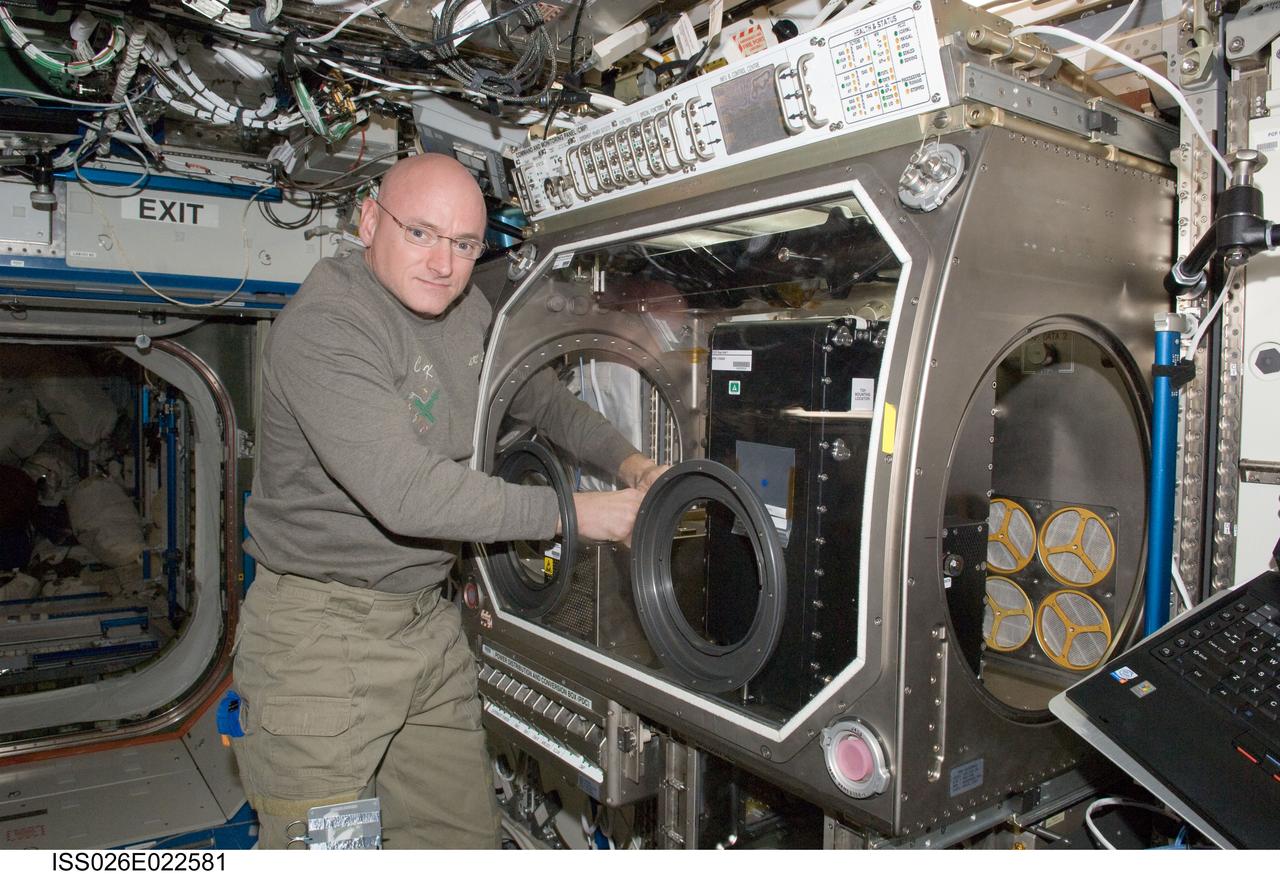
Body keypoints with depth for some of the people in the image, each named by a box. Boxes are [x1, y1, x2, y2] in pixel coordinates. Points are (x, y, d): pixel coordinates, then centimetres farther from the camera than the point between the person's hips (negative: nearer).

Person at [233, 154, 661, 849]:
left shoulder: (465, 308, 5)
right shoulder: (322, 327, -21)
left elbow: (538, 396, 18)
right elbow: (409, 494, -30)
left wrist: (626, 461, 1)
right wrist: (573, 512, -23)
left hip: (428, 619, 8)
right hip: (320, 628, -7)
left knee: (468, 835, 15)